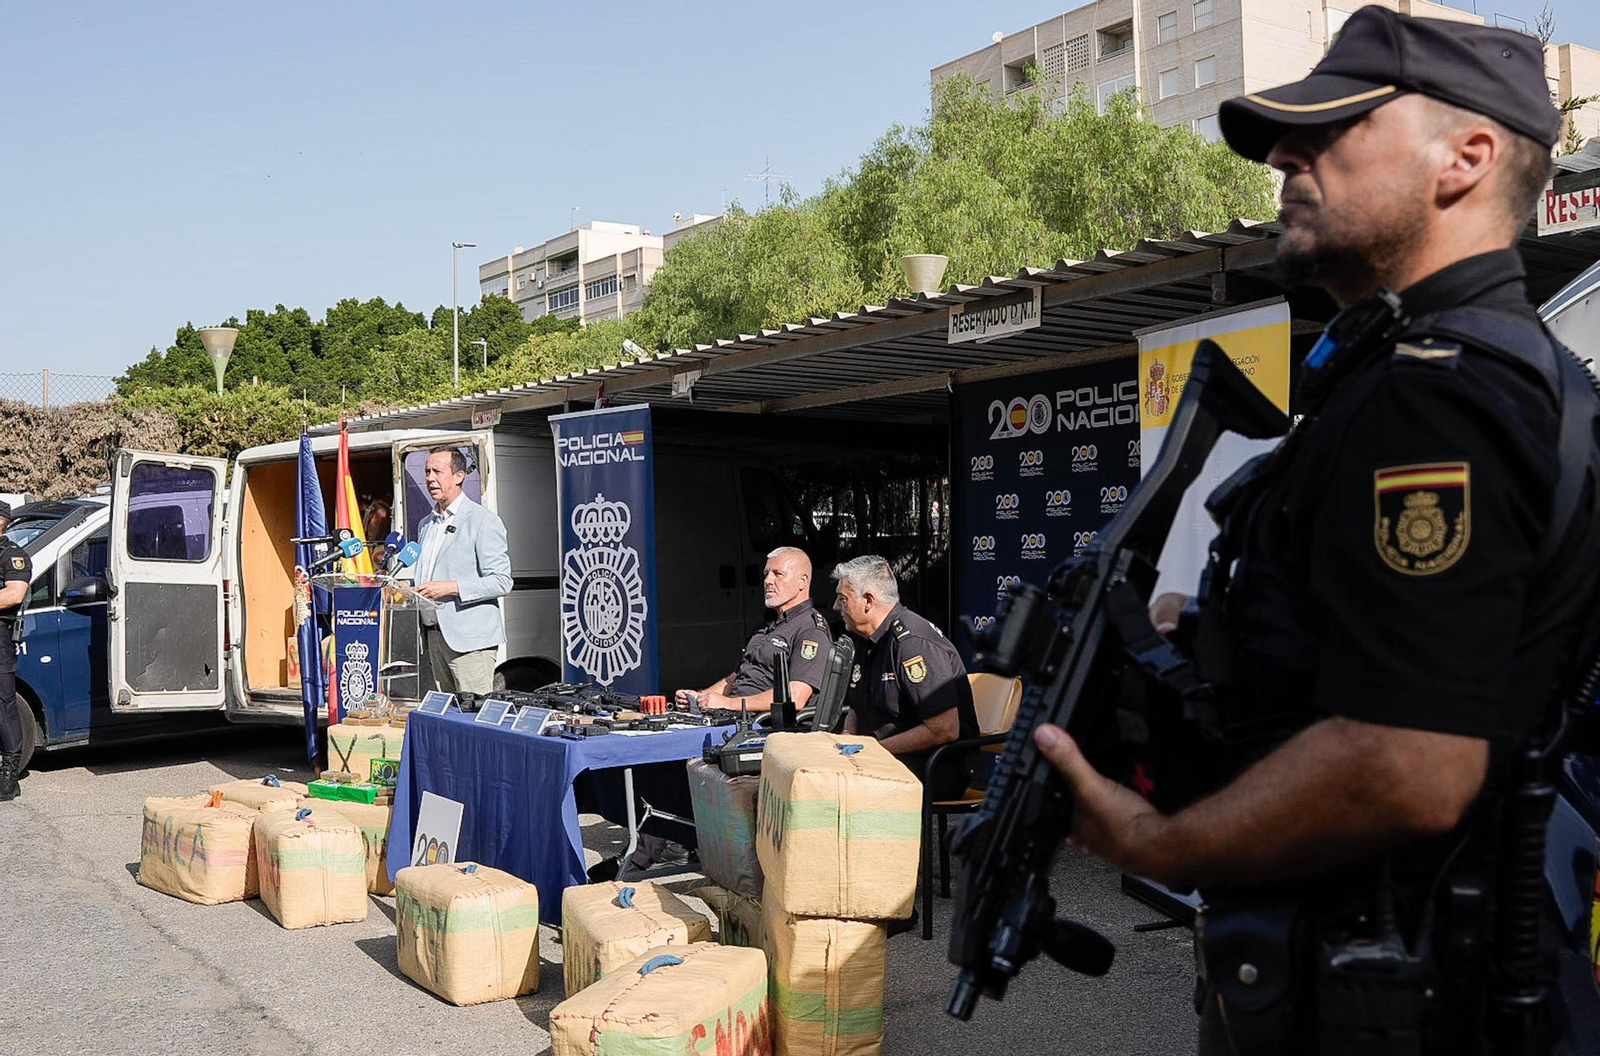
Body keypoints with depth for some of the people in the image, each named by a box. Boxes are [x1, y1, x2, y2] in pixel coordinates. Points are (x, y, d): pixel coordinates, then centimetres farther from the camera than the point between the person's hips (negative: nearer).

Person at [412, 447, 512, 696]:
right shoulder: (426, 524, 19)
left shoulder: (484, 520, -6)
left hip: (470, 638, -7)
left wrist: (450, 587, -20)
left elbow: (502, 582, -13)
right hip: (435, 635, 7)